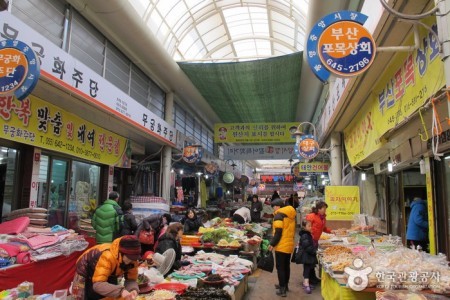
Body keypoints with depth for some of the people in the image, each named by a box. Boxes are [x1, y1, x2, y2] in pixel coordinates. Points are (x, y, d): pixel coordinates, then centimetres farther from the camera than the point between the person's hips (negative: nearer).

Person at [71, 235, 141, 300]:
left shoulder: (132, 258, -24)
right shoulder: (107, 257, -42)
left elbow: (131, 279, -20)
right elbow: (97, 284, -47)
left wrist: (133, 289, -42)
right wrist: (120, 291, -58)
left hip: (109, 275, 5)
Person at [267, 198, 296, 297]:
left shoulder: (279, 215, -15)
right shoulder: (290, 215, 11)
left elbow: (278, 232, -20)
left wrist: (272, 244, -15)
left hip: (281, 246, -8)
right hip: (289, 244, 8)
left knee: (280, 267, 0)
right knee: (286, 266, 19)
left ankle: (282, 290, 2)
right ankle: (285, 285, 30)